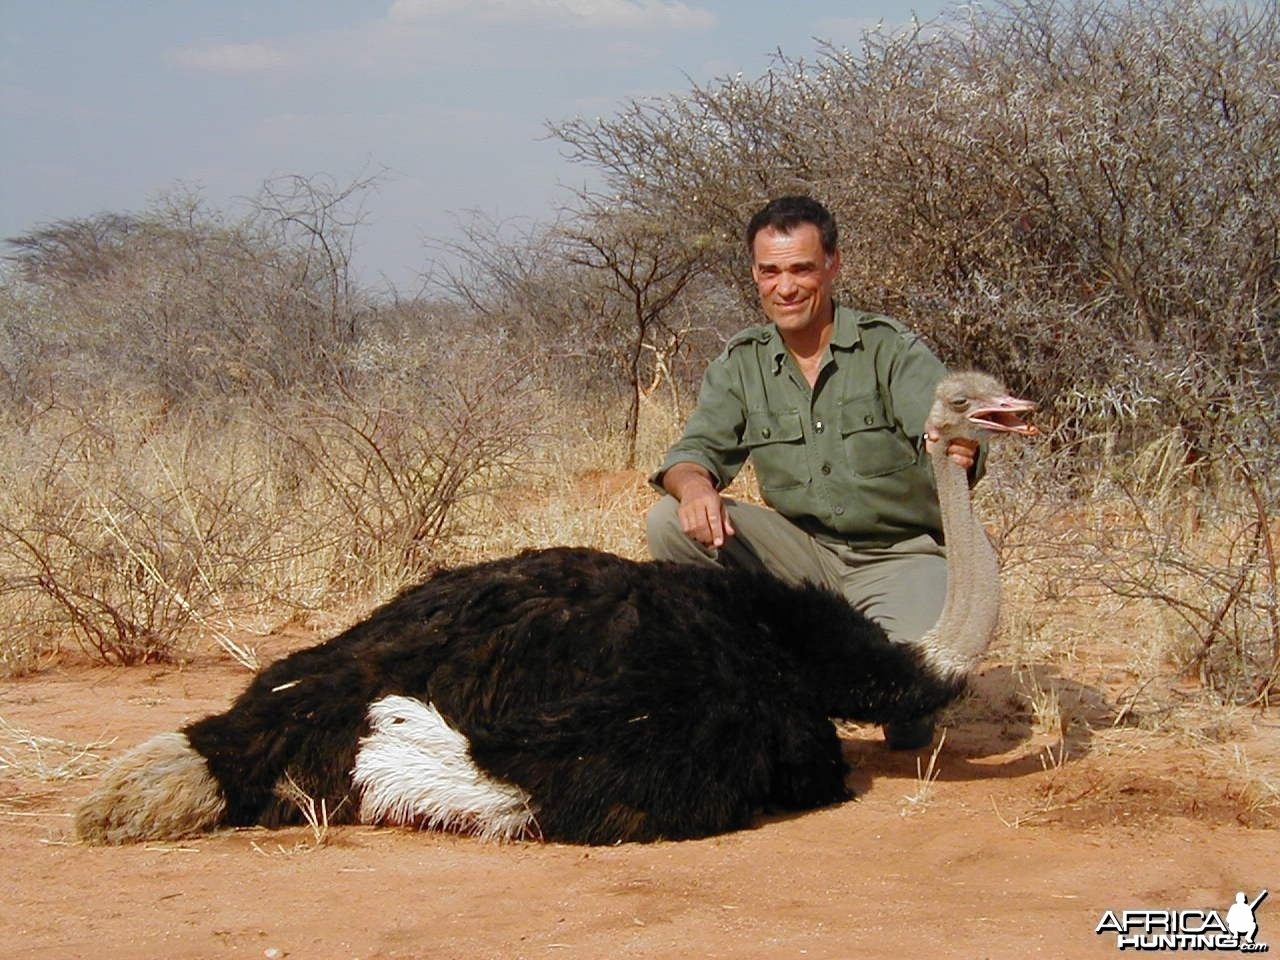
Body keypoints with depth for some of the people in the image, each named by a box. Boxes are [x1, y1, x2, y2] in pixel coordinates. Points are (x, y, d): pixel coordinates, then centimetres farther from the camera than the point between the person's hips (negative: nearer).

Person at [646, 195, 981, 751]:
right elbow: (697, 449, -4)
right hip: (803, 554, 3)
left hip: (900, 555, -3)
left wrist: (959, 451, -48)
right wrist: (694, 484, -31)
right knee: (671, 522, -18)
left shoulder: (889, 347, -7)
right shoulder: (740, 364, 4)